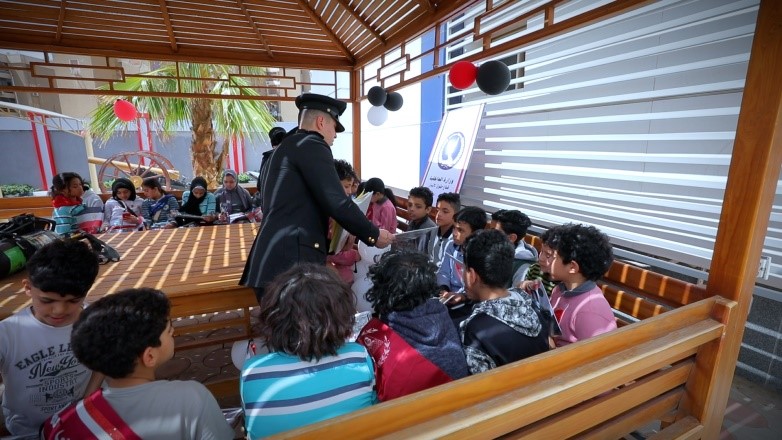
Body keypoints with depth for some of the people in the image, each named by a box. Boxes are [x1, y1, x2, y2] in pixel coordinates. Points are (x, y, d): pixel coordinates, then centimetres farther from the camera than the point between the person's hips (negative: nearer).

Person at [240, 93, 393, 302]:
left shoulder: (284, 148, 21)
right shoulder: (312, 145, -7)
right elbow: (337, 204, -15)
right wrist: (373, 235, -2)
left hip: (273, 263, 10)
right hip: (290, 265, -10)